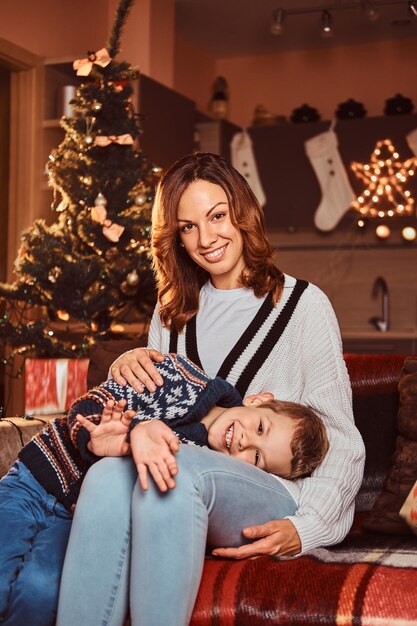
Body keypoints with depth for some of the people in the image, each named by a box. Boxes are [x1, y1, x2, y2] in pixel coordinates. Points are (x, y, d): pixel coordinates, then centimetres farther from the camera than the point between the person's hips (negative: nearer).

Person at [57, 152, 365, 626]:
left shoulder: (303, 304, 4)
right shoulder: (173, 310, 20)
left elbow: (341, 441, 1)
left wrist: (306, 529, -15)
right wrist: (125, 366, 0)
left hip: (274, 499, -3)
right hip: (180, 489, 4)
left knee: (178, 467, -37)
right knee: (108, 474, -32)